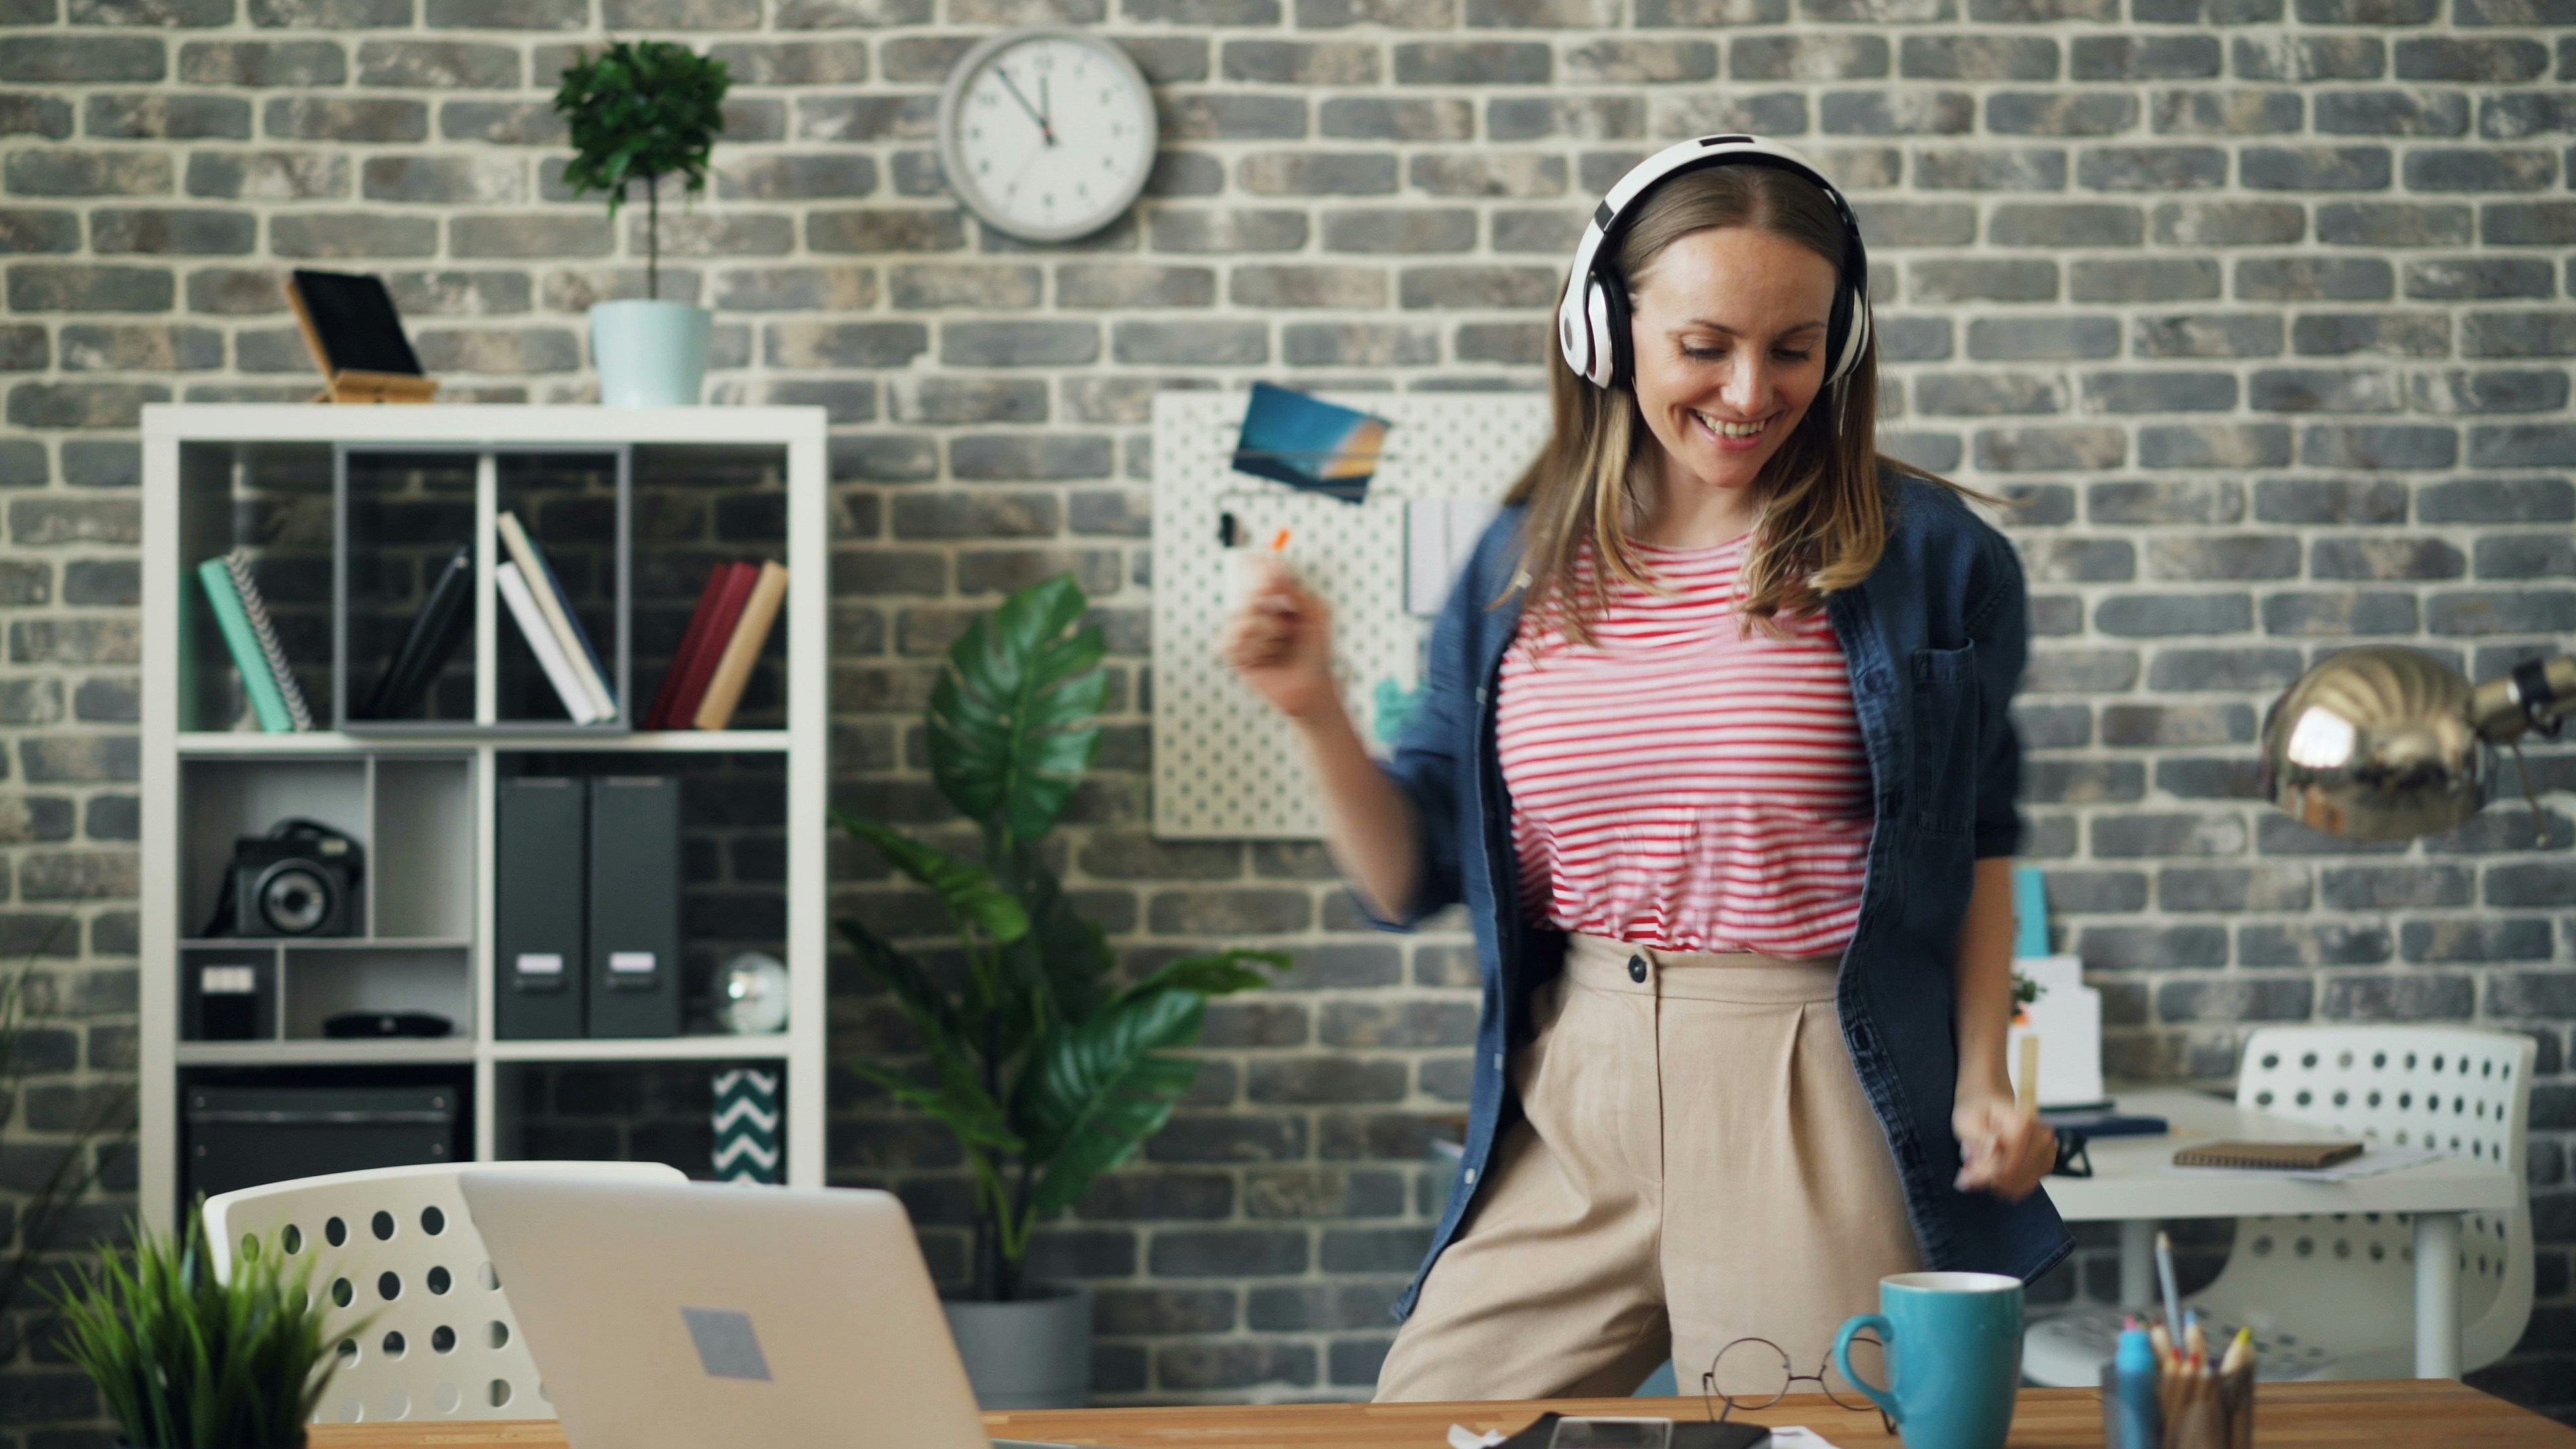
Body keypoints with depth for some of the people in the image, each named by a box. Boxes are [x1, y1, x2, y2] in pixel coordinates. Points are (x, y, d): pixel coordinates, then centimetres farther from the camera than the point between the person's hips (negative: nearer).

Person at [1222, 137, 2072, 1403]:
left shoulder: (1924, 556, -1)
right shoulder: (1522, 565, 8)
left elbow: (1976, 841, 8)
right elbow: (1411, 880, 10)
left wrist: (1984, 1084, -2)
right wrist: (1318, 716, -5)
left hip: (1814, 1106, -3)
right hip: (1567, 1101, 3)